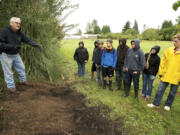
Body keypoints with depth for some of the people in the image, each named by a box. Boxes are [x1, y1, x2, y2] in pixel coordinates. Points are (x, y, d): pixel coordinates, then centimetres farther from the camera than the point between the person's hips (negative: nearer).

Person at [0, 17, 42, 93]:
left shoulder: (19, 33, -3)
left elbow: (28, 40, -3)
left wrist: (36, 45, -16)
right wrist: (12, 46, -36)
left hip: (16, 55, 6)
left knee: (21, 68, 16)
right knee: (8, 72, 5)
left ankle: (23, 81, 37)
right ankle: (11, 86, 22)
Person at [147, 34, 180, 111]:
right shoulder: (169, 50, -1)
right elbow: (163, 62, 5)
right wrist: (161, 72, 2)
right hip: (165, 75, 2)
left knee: (172, 92, 14)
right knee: (160, 90, 9)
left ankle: (168, 105, 34)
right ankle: (156, 103, 24)